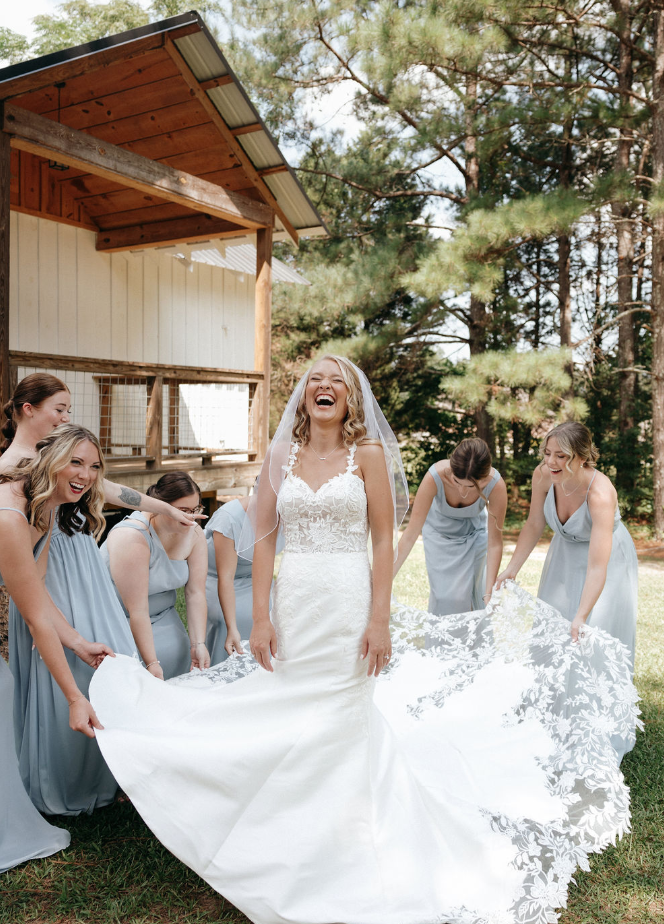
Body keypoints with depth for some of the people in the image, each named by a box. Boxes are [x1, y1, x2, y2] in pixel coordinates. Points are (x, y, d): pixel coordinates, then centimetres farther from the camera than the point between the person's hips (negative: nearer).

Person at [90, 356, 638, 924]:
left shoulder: (368, 453, -1)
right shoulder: (282, 455, 7)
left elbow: (384, 540, -4)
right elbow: (264, 538, 6)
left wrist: (380, 619, -10)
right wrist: (261, 617, 0)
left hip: (349, 601, -3)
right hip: (294, 601, 3)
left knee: (342, 722, 4)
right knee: (287, 720, 8)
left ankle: (340, 860, 25)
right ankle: (293, 849, 30)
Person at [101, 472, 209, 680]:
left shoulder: (194, 534, -9)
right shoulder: (132, 538, -28)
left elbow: (196, 593, -9)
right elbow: (136, 610, -28)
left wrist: (198, 644, -17)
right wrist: (152, 663, -28)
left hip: (162, 618, 6)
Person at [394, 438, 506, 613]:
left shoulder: (496, 485, -34)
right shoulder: (435, 477, -37)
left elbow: (495, 542, -26)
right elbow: (411, 533, -32)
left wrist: (488, 593, -28)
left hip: (474, 533, 1)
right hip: (440, 532, -1)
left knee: (475, 594, 1)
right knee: (445, 596, -7)